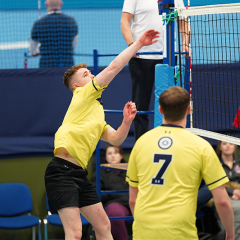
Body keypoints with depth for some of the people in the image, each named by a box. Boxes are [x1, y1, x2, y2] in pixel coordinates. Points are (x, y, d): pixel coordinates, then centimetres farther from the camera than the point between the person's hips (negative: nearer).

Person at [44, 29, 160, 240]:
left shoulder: (96, 112, 27)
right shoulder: (83, 96, 2)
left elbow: (115, 139, 22)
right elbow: (114, 67, -4)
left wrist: (127, 122, 3)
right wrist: (138, 43, 2)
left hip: (79, 174, 10)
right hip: (63, 170, -10)